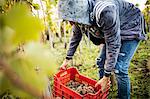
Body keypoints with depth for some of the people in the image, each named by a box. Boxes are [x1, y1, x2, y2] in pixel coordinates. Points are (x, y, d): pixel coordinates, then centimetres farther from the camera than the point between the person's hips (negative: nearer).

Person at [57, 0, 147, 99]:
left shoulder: (105, 12, -41)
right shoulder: (79, 15, -16)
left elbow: (114, 45, -34)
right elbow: (75, 38, 2)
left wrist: (106, 77, -28)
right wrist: (67, 59, 6)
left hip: (130, 30, -7)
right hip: (110, 33, 7)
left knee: (119, 68, -15)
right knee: (101, 62, 4)